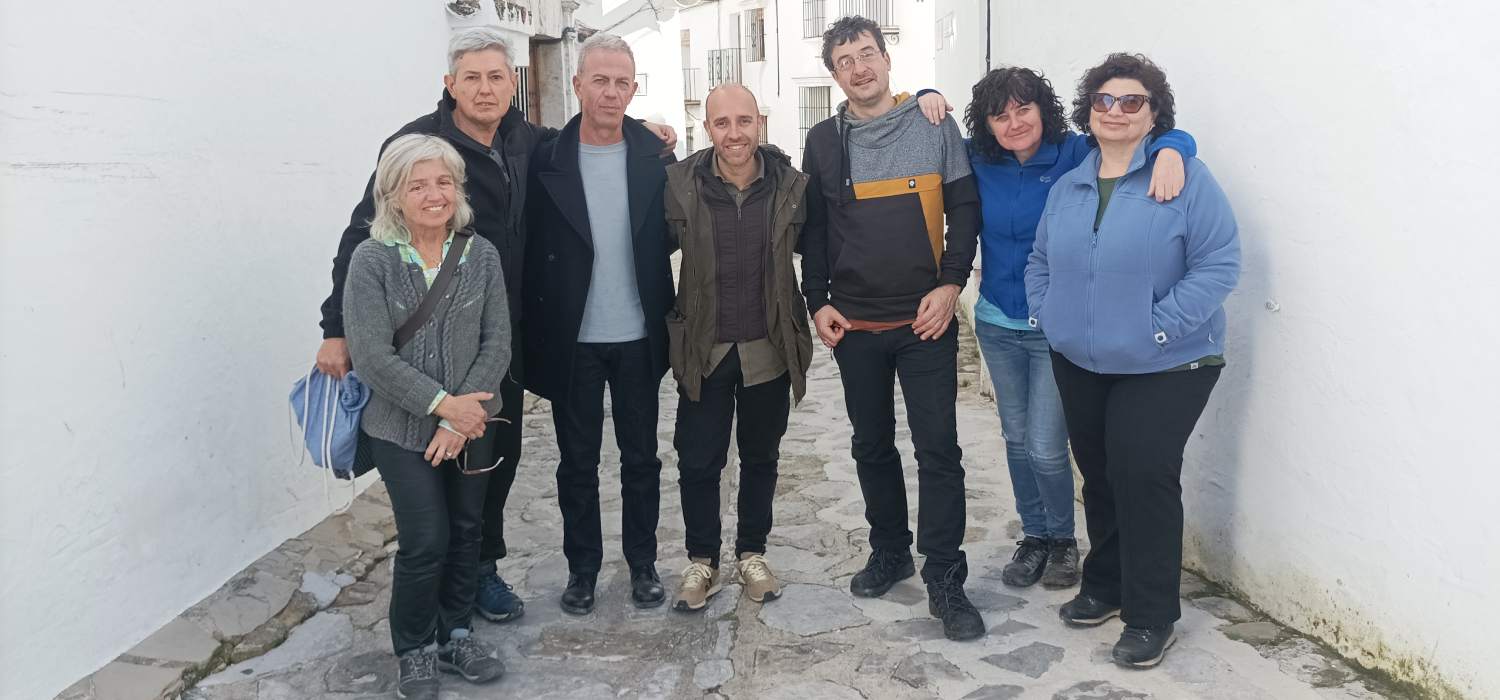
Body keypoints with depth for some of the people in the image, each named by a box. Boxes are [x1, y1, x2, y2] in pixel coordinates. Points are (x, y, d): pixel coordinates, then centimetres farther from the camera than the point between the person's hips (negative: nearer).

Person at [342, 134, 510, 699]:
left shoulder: (481, 255, -2)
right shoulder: (372, 260, -9)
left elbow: (497, 343, -4)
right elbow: (372, 355, -14)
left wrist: (466, 409, -15)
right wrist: (443, 405, -18)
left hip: (470, 421, 3)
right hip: (402, 429, -3)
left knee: (466, 531, 11)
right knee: (426, 541, -6)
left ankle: (454, 634, 32)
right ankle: (415, 649, 18)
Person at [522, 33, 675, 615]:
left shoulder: (655, 156, -2)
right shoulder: (546, 160, -5)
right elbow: (531, 252, -3)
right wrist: (536, 335, -5)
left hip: (638, 337, 1)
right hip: (572, 341, -1)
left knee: (641, 458, 12)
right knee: (578, 462, 11)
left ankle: (643, 562, 28)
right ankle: (582, 567, 26)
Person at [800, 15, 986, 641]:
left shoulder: (934, 125, 1)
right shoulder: (824, 141, 7)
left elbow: (965, 210, 0)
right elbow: (813, 228, 11)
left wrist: (950, 285, -9)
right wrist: (817, 301, 3)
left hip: (925, 320, -3)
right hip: (854, 325, 3)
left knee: (938, 448, -4)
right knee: (872, 444, 13)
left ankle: (945, 580, 5)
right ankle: (889, 551, 30)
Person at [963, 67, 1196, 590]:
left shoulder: (1078, 155, -14)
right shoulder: (980, 162, -1)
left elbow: (1169, 136, -16)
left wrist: (1169, 153, -38)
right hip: (997, 325, 4)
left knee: (1046, 449, -2)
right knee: (1017, 441, 15)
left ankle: (1063, 540, 24)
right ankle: (1034, 536, 33)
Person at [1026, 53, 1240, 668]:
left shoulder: (1184, 175, -9)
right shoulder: (1068, 186, 10)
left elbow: (1218, 264, -15)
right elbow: (1041, 260, 19)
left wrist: (1158, 326, -19)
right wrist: (1046, 316, 4)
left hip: (1164, 367, -6)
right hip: (1080, 363, 6)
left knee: (1143, 475, -8)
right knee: (1099, 476, 15)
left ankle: (1151, 617, 7)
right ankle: (1105, 587, 33)